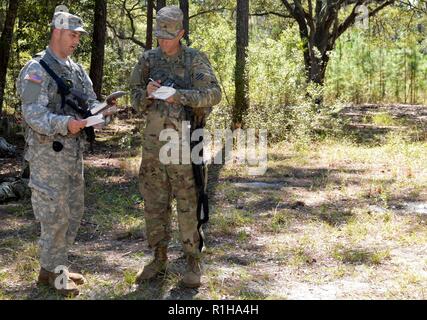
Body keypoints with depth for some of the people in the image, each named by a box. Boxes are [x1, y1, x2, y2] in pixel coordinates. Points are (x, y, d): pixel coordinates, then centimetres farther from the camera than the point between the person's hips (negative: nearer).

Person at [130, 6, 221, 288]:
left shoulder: (196, 60, -4)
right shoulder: (148, 60, 7)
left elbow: (214, 94, -16)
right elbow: (137, 100, 9)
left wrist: (179, 96, -28)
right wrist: (148, 94, -15)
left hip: (184, 141, -4)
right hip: (153, 141, 4)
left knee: (188, 203, 0)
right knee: (154, 203, 10)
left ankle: (193, 262, 12)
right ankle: (160, 258, 23)